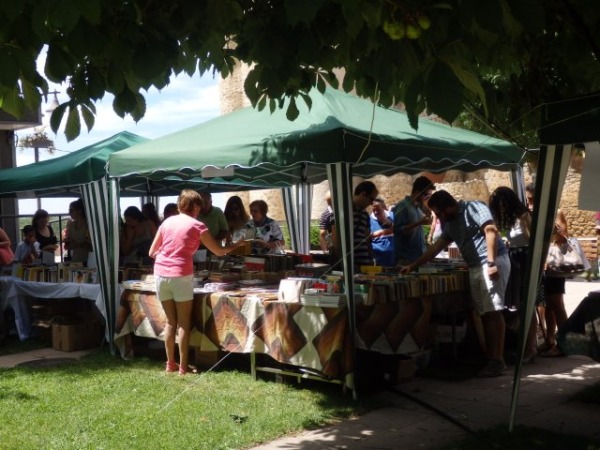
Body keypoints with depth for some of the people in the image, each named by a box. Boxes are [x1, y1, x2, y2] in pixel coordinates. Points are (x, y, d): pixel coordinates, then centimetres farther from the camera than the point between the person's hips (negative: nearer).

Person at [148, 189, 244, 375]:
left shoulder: (167, 222, 12)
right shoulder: (197, 226, 0)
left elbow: (152, 252, 15)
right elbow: (219, 251, 6)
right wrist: (236, 245, 23)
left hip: (161, 274, 5)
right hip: (181, 275, -5)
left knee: (170, 321, 14)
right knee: (184, 323, 4)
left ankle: (170, 364, 18)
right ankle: (183, 366, 5)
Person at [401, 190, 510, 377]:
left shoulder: (474, 208, -5)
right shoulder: (451, 224, 20)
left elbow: (491, 231, -16)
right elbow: (436, 247, 24)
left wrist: (491, 262, -23)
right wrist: (412, 266, 20)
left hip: (493, 263, -8)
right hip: (475, 268, 8)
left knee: (493, 311, -11)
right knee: (485, 314, 5)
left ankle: (498, 361, -11)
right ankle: (490, 358, 7)